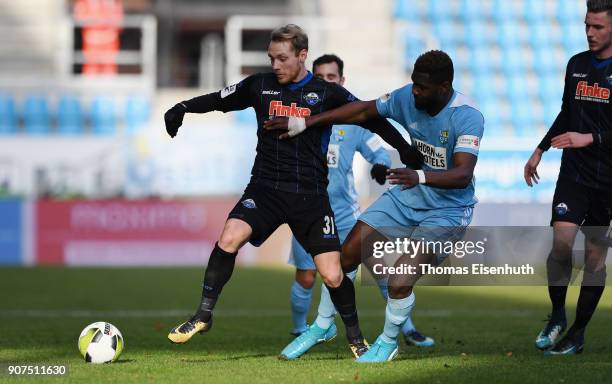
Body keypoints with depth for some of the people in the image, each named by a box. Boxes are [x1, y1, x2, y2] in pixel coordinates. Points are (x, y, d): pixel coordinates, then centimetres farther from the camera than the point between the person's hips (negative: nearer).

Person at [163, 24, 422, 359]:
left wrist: (405, 149, -4)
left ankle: (355, 337, 21)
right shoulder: (260, 86, 5)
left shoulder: (328, 94, -1)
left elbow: (371, 119, 4)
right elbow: (219, 99, 14)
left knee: (333, 276, -5)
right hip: (265, 189, 1)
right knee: (229, 238, -26)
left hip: (310, 196, -1)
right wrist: (183, 108, -2)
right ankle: (203, 315, -11)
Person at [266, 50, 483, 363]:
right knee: (346, 256, 2)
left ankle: (388, 343, 13)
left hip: (447, 210, -6)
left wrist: (420, 177, -55)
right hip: (408, 196, 6)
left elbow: (463, 175, -37)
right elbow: (364, 111, 4)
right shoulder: (407, 97, -11)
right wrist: (305, 123, 2)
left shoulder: (467, 117, -27)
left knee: (399, 283, -18)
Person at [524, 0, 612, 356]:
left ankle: (578, 333, 13)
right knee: (562, 240, -14)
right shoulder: (577, 64, 9)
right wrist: (540, 150, 23)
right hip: (574, 173, 3)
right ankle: (557, 315, 6)